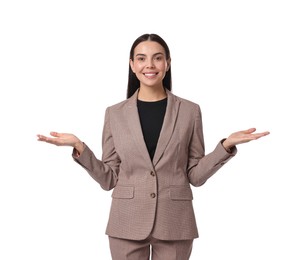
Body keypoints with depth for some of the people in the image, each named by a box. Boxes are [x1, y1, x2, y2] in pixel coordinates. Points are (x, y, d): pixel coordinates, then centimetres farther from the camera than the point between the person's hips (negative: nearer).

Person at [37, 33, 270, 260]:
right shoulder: (115, 113, 4)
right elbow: (109, 179, 3)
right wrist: (79, 147, -9)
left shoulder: (190, 111, 3)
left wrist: (227, 145, -9)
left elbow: (196, 175, 3)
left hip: (174, 223, 0)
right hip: (128, 222, 0)